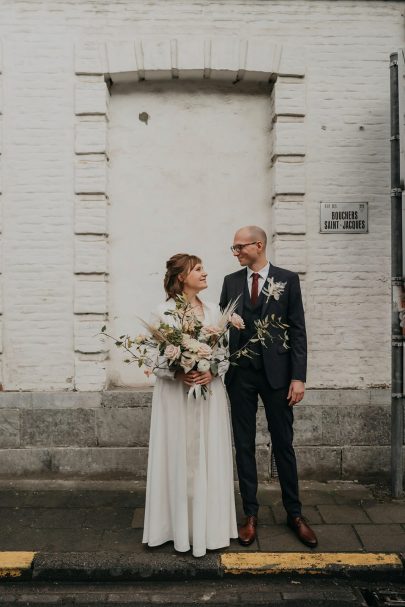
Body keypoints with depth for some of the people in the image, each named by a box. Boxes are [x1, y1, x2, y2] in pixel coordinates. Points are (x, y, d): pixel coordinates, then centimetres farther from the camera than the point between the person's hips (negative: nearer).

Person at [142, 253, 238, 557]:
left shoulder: (213, 310, 7)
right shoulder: (164, 312, -4)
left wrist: (212, 373, -11)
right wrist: (177, 375, -20)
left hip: (210, 394, 4)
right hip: (175, 395, -3)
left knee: (210, 459, 8)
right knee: (179, 458, 5)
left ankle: (209, 524, 24)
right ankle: (180, 525, 21)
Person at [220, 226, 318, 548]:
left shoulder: (287, 279, -1)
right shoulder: (231, 281, 7)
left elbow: (298, 330, -3)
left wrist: (298, 377, -8)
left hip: (276, 372, -2)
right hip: (240, 373, 2)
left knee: (284, 444, 8)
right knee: (244, 445, 9)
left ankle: (294, 514, 25)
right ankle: (250, 514, 23)